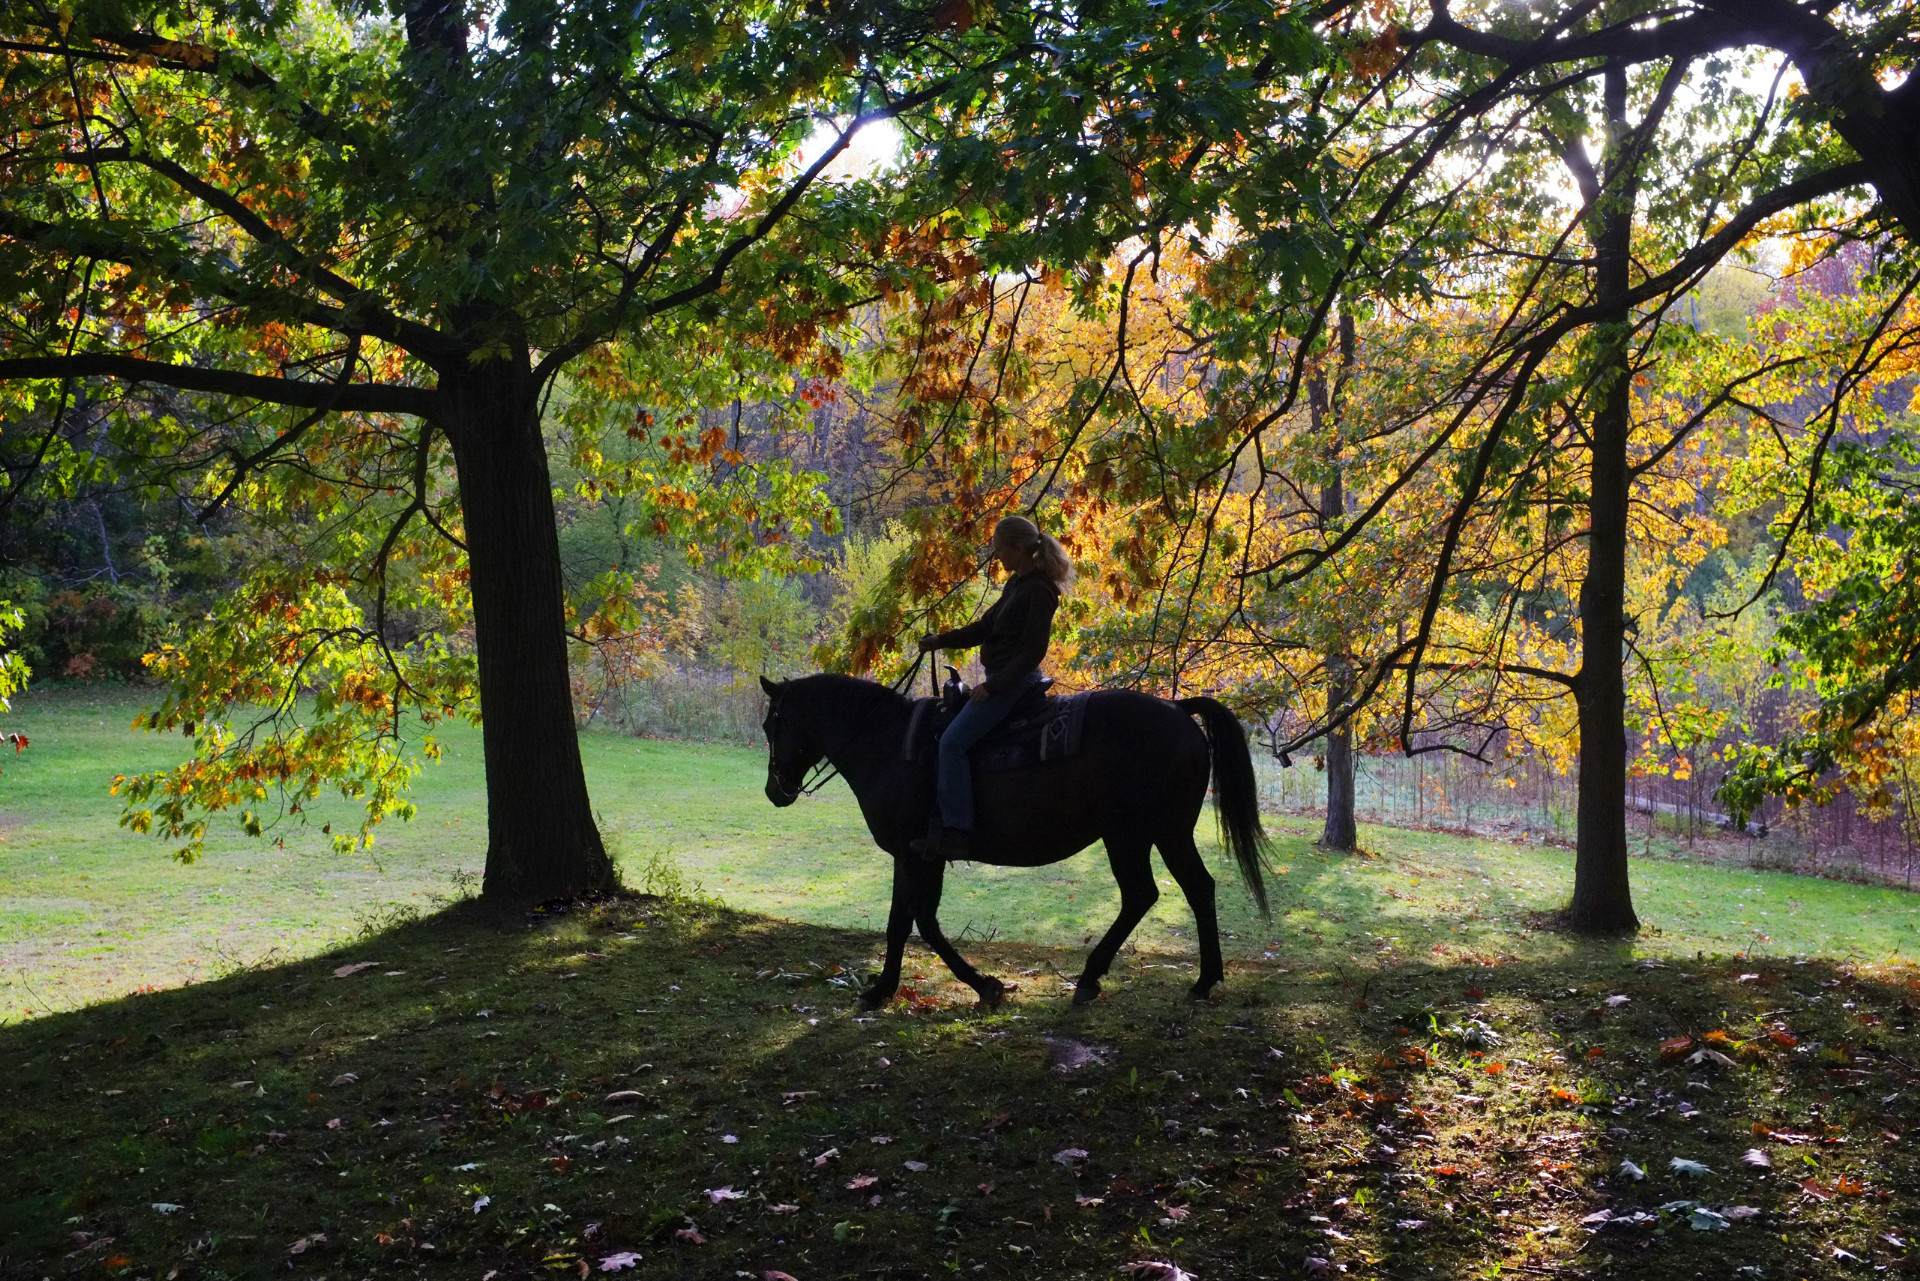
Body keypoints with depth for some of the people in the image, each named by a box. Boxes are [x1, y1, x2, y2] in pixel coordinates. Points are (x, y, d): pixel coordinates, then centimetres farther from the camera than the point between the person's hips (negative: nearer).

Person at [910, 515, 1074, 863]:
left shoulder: (1038, 590, -17)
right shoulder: (1017, 584, 13)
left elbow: (1033, 649, -20)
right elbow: (986, 626, 18)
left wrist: (994, 685, -22)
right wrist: (941, 641, 12)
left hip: (1015, 679, -11)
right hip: (1001, 678, 11)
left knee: (952, 742, -17)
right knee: (949, 740, 14)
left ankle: (956, 832, -19)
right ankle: (942, 818, 16)